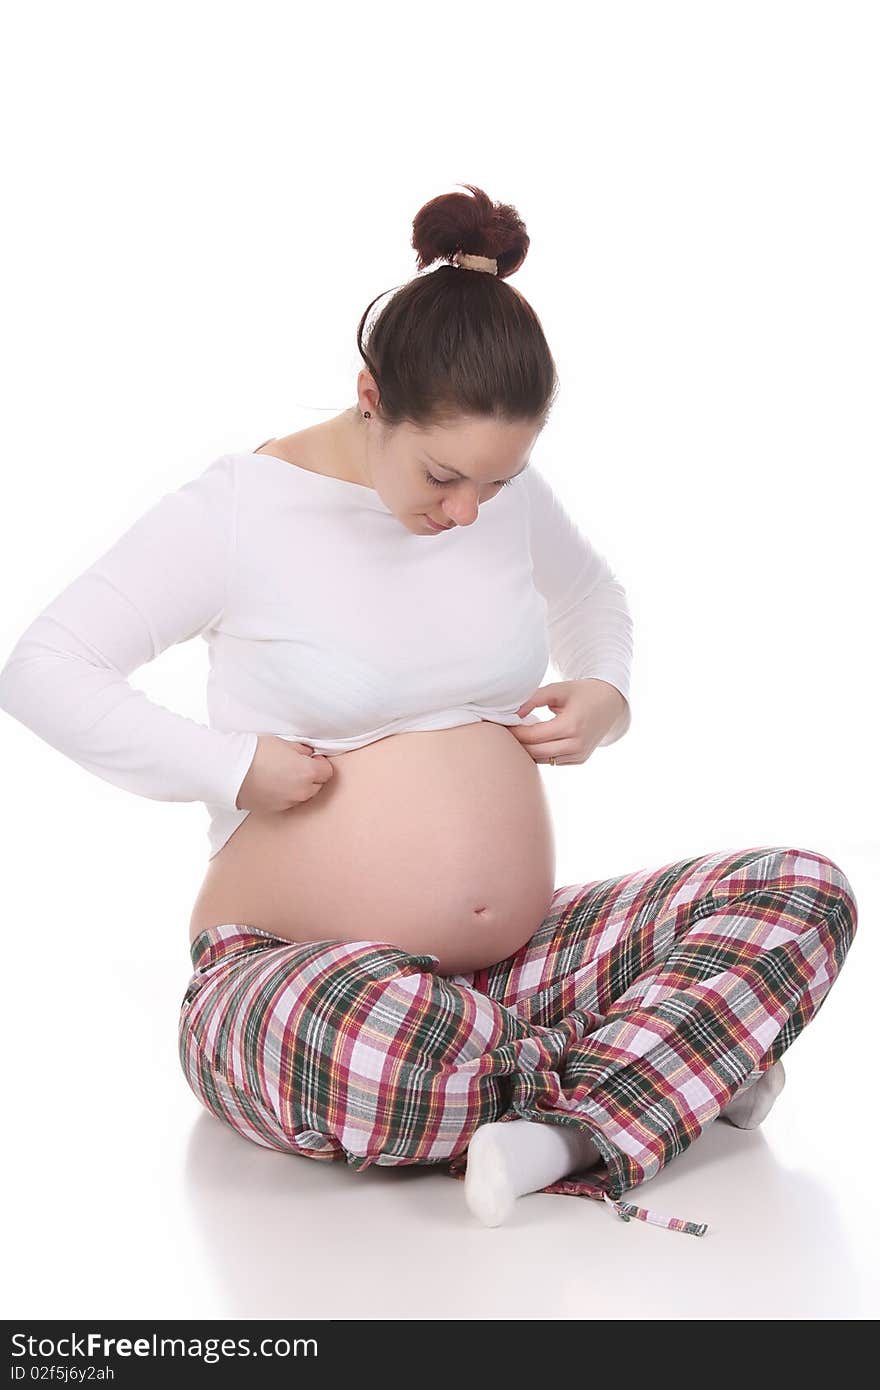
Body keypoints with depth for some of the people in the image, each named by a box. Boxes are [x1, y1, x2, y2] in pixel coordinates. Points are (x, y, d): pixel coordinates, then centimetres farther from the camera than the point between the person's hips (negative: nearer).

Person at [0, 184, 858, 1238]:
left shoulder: (507, 490, 6)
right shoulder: (239, 511, -8)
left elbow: (592, 599, 27)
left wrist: (606, 694, 4)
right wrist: (237, 766, -15)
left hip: (514, 966, 5)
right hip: (290, 979, -5)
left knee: (803, 892, -13)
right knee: (405, 1031, -43)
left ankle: (566, 1141, -27)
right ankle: (671, 1068, -13)